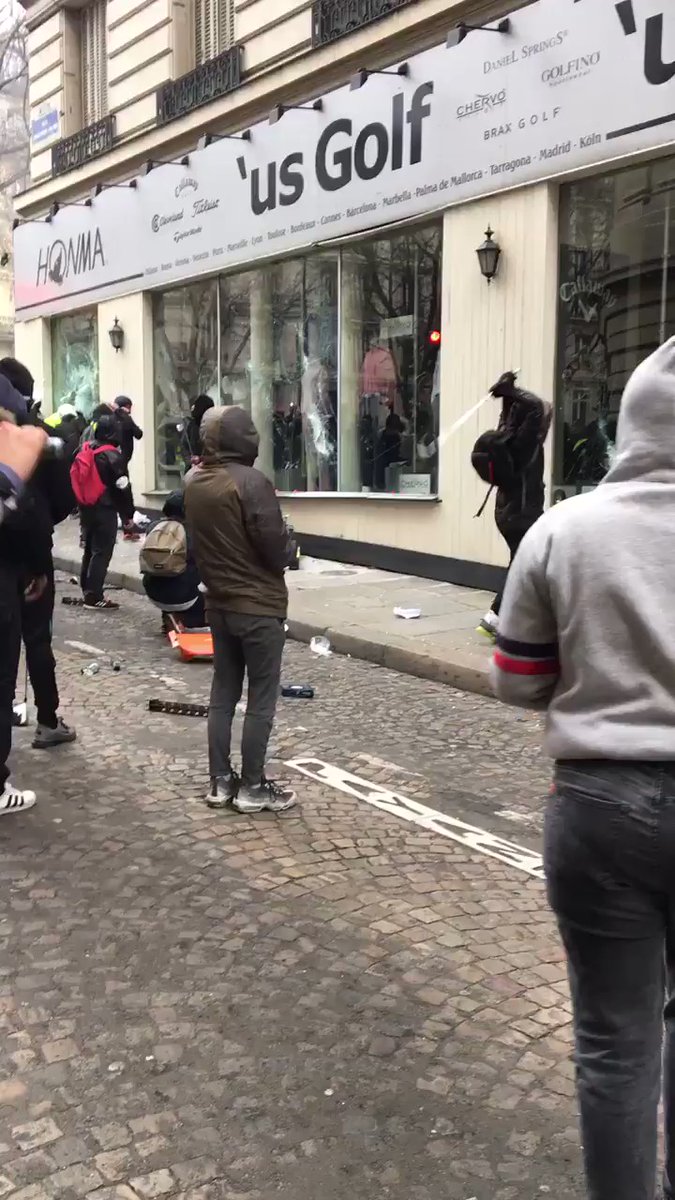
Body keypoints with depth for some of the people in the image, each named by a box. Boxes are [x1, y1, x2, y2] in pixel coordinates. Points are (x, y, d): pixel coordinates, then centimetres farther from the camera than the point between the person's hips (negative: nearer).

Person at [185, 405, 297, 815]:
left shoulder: (195, 484, 3)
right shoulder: (251, 482, -20)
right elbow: (277, 548, -18)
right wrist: (290, 549, 2)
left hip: (219, 604, 7)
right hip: (259, 606, -7)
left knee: (223, 693, 14)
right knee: (261, 699, 3)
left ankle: (221, 782, 19)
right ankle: (252, 787, 9)